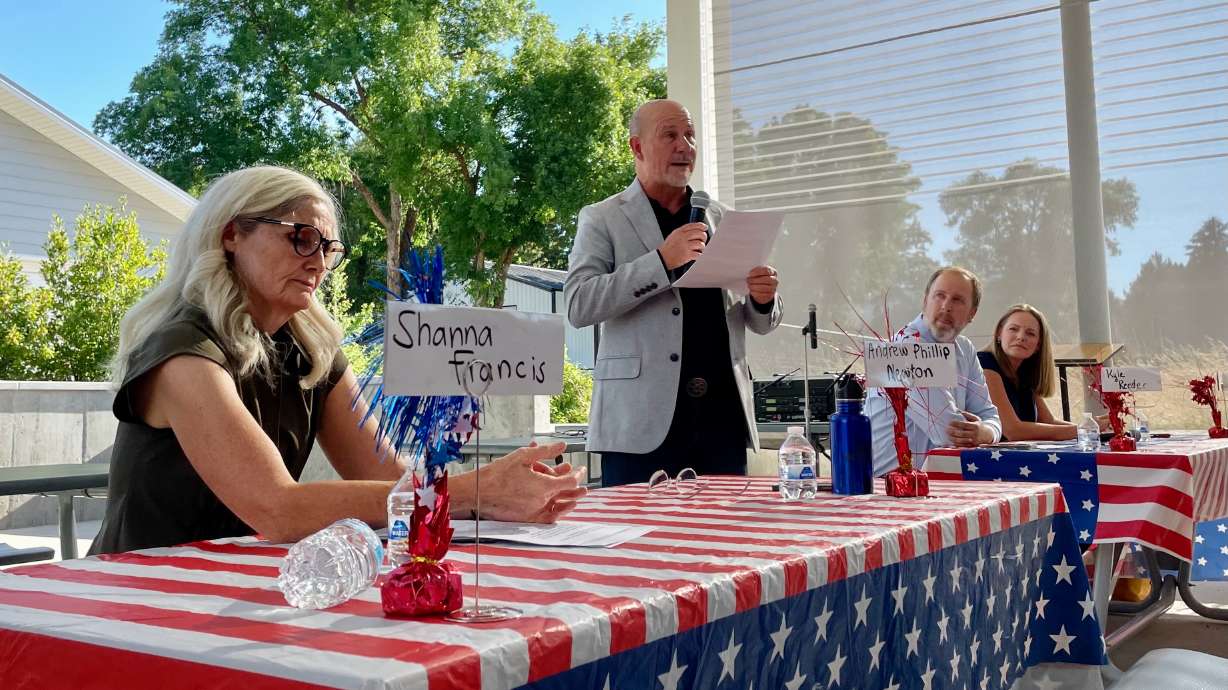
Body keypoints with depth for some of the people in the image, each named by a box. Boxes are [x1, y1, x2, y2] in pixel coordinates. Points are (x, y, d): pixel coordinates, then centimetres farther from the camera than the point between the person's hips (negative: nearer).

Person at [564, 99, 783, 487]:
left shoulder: (723, 220, 17)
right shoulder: (602, 219, 6)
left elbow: (761, 323, 20)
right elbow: (578, 305, -9)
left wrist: (764, 298, -4)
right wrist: (661, 261, -17)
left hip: (722, 416, 4)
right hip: (643, 424, -4)